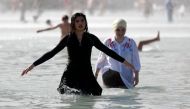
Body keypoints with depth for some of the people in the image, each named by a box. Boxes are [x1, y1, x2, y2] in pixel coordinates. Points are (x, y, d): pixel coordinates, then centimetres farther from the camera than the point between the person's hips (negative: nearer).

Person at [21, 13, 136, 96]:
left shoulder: (91, 38, 8)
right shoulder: (68, 39, 5)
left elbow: (107, 51, 14)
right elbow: (51, 53, 6)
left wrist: (124, 61, 14)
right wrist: (33, 65, 3)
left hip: (87, 75, 1)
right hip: (71, 75, -1)